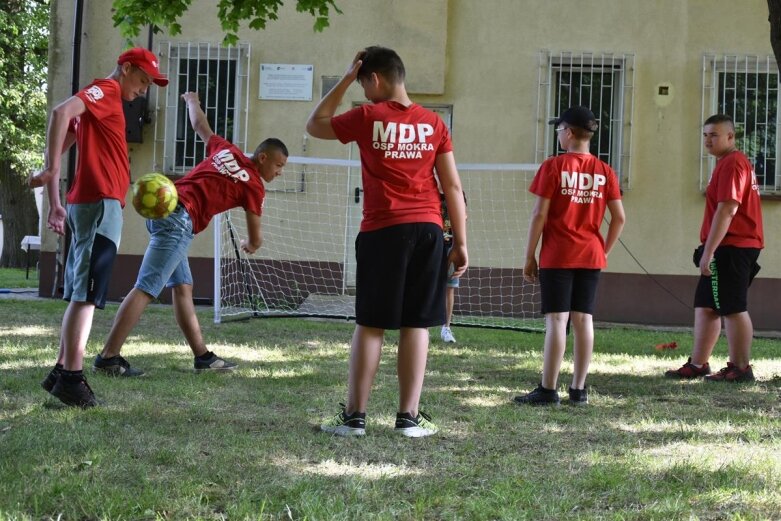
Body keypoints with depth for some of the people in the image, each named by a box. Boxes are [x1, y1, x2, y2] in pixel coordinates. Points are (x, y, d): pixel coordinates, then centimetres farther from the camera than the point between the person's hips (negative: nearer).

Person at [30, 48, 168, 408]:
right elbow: (61, 112, -23)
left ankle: (62, 372, 15)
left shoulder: (101, 101, 23)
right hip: (101, 203, -10)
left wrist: (56, 203, 19)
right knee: (86, 294, -11)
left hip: (87, 204, 10)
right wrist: (51, 171, -26)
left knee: (81, 294, 13)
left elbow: (60, 145, 23)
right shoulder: (106, 90, -5)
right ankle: (71, 377, -12)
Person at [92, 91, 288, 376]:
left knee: (183, 287, 13)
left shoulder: (226, 150, 17)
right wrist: (248, 245, 32)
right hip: (179, 220, -9)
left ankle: (202, 356, 18)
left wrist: (192, 100, 58)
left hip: (162, 207, 9)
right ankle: (108, 358, -16)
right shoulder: (254, 186, 1)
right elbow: (255, 239, 7)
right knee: (146, 289, -12)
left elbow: (199, 124, 36)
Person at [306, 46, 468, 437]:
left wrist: (346, 79, 15)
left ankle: (355, 416, 4)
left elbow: (315, 125, 14)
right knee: (416, 325, 5)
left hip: (383, 231, -2)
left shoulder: (368, 118, -2)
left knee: (370, 325, 3)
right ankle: (409, 416, 6)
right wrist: (460, 242, 9)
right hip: (428, 229, 2)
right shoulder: (433, 123, 6)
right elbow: (452, 186, 5)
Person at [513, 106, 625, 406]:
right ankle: (579, 390, 8)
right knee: (583, 319, 6)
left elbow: (539, 215, -9)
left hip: (557, 257, -4)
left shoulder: (553, 167, -8)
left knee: (556, 320, -5)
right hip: (591, 257, 4)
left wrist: (529, 257, -3)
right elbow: (619, 218, 3)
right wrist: (603, 251, 14)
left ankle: (548, 390, -5)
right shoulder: (604, 171, 5)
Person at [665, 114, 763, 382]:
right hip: (731, 247, 11)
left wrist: (708, 252, -23)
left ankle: (740, 368, -1)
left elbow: (727, 210, -22)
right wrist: (708, 250, 21)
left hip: (731, 247, -11)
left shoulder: (732, 164, -14)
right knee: (705, 305, 13)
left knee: (733, 308, -6)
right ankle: (698, 364, 17)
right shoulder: (727, 163, 19)